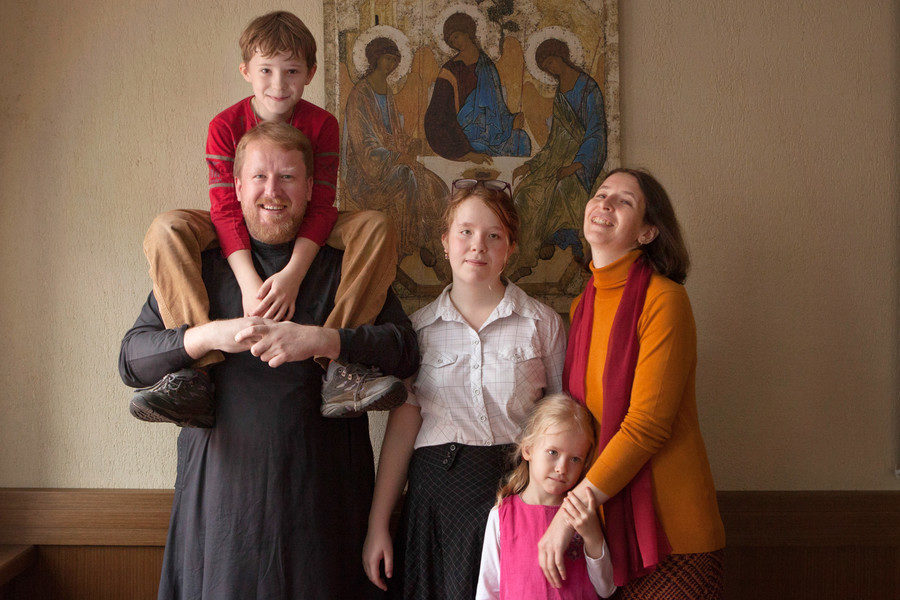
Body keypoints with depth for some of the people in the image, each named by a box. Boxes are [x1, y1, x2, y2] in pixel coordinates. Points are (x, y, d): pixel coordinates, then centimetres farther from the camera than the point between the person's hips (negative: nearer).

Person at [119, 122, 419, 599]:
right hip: (222, 489, 1)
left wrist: (319, 339, -18)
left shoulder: (345, 264, 7)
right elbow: (132, 359, 3)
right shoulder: (201, 263, 9)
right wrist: (208, 335, -14)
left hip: (320, 488, 0)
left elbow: (405, 352, -5)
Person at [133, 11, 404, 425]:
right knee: (167, 228, -28)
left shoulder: (321, 124, -9)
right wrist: (249, 283, -35)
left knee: (376, 226, -26)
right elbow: (225, 209, -19)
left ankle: (337, 369, -37)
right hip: (239, 239, 0)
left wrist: (292, 274, -35)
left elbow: (321, 206, -17)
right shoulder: (225, 125, -11)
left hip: (302, 236, 1)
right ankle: (195, 373, -39)